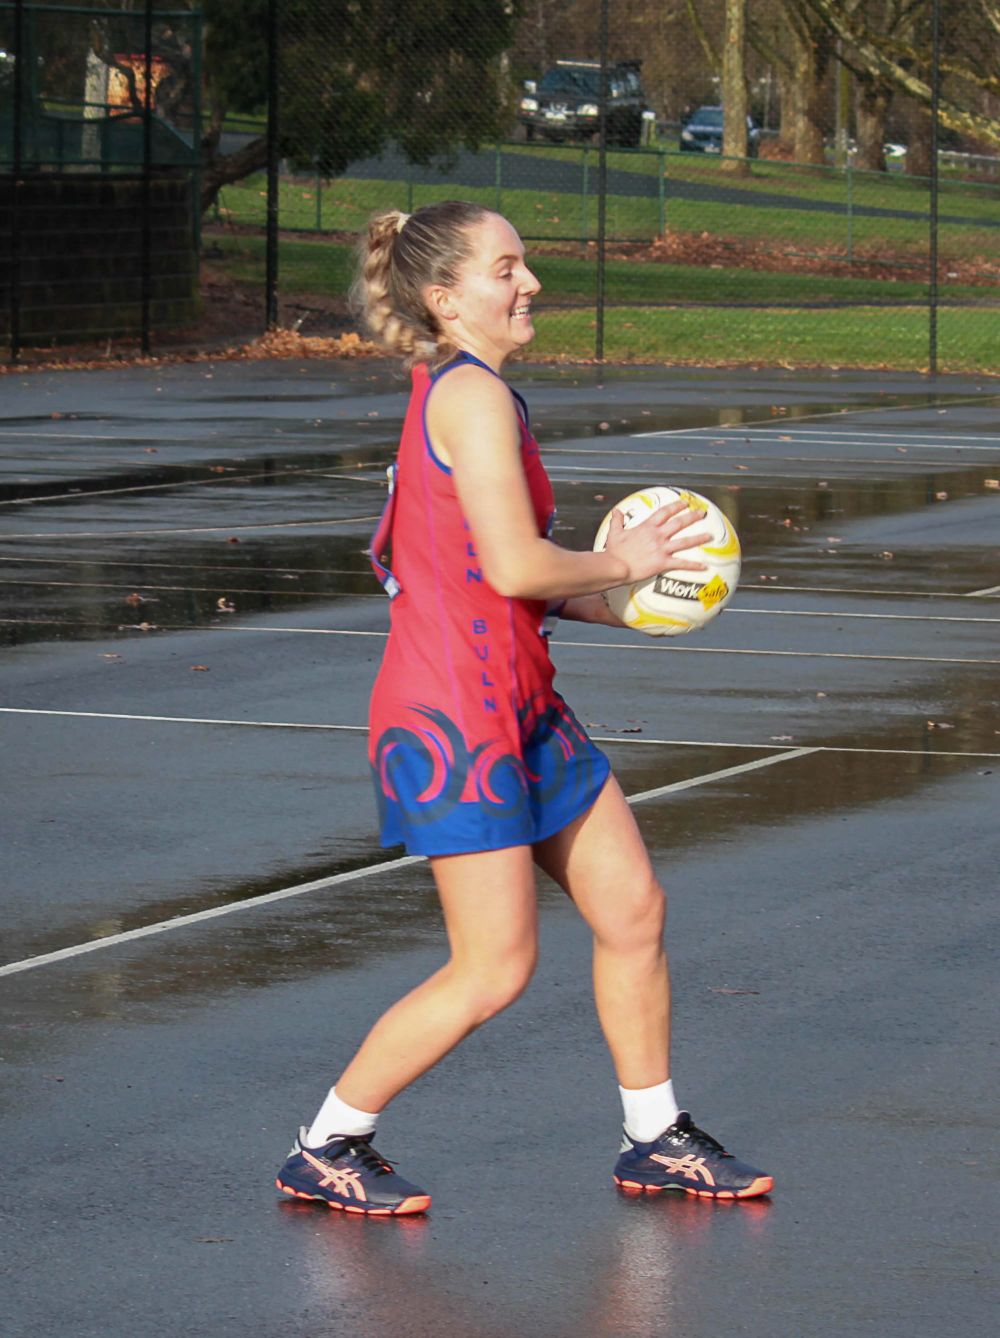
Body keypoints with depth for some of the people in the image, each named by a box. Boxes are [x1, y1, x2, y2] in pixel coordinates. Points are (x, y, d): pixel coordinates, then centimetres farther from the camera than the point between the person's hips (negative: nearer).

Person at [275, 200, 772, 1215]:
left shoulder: (448, 393, 14)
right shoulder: (473, 396, -16)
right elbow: (516, 566, -22)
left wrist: (590, 599, 12)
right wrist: (619, 562, -6)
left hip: (519, 704, 10)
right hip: (455, 721, -10)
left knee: (632, 909, 12)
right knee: (494, 970, -4)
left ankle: (655, 1140, 25)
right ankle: (324, 1151, 9)